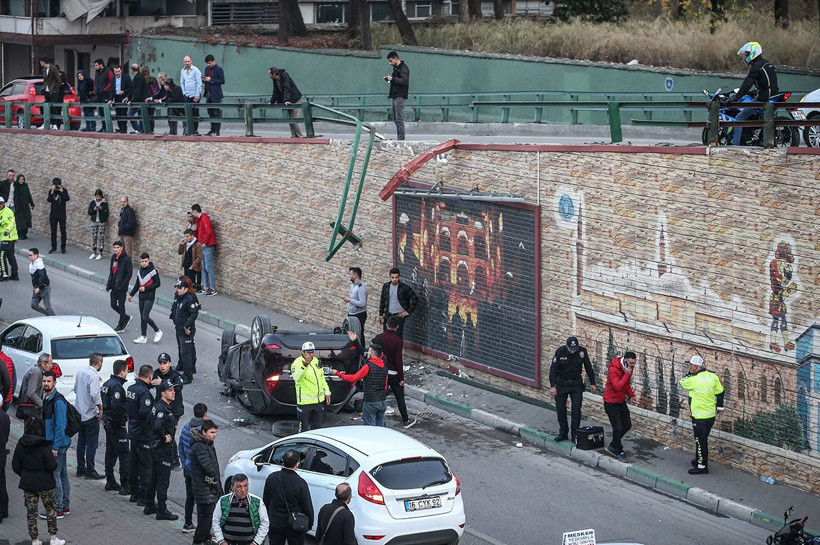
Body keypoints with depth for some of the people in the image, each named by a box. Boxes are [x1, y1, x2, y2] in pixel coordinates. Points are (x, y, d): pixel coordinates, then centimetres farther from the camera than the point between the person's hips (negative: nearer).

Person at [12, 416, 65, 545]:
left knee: (31, 511, 12)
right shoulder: (45, 446, -19)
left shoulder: (20, 445, -6)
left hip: (27, 483, 3)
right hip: (45, 483, -3)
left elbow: (15, 466, -1)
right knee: (51, 509, 13)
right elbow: (52, 466, -18)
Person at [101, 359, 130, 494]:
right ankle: (125, 486, -5)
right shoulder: (117, 386, -21)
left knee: (110, 452, 17)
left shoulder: (107, 383, 10)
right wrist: (122, 421, -20)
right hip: (117, 426, -10)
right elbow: (116, 405, -32)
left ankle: (110, 482, 25)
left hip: (107, 422, 10)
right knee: (124, 454, -5)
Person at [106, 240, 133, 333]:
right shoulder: (113, 258, 8)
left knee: (121, 305, 1)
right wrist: (109, 284, 10)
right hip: (114, 286, 7)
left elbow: (129, 273, -14)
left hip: (122, 288, -7)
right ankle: (125, 318, 31)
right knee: (113, 304, 9)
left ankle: (121, 326, 13)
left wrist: (122, 285, -18)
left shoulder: (126, 259, -13)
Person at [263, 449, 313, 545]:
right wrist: (310, 524, 3)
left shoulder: (271, 478, -9)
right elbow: (307, 507, -13)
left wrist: (267, 517, 20)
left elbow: (265, 501, 5)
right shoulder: (300, 483, -22)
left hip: (275, 524, 4)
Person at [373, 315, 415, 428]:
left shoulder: (378, 338, -5)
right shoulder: (398, 341, -16)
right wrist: (401, 378, -9)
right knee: (400, 398, 10)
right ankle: (405, 421, 19)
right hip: (394, 374, -3)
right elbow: (398, 361, -16)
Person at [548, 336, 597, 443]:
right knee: (560, 410, 5)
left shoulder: (582, 351, -14)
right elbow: (553, 369, -16)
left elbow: (588, 367, 0)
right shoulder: (560, 351, -18)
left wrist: (592, 383, 4)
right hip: (561, 384, 0)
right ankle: (563, 433, 20)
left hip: (576, 383, 0)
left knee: (576, 410, -5)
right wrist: (552, 386, -23)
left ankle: (575, 435, 3)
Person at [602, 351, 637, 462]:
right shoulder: (613, 370, -26)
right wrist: (627, 374, -35)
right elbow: (618, 386, -37)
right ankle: (619, 451, 11)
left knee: (627, 425, 11)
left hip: (621, 401, 8)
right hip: (611, 403, -8)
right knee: (617, 428, -5)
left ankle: (612, 446, 26)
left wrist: (631, 395, 2)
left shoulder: (628, 369, 1)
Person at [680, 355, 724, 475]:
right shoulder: (713, 377, -1)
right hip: (711, 415, 7)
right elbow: (720, 392, 10)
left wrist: (690, 373, 3)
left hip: (699, 417, -7)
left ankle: (702, 466, 8)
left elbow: (682, 382, -2)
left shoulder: (693, 380, -21)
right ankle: (699, 460, 35)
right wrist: (719, 406, 22)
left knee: (700, 441, 2)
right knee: (702, 439, 22)